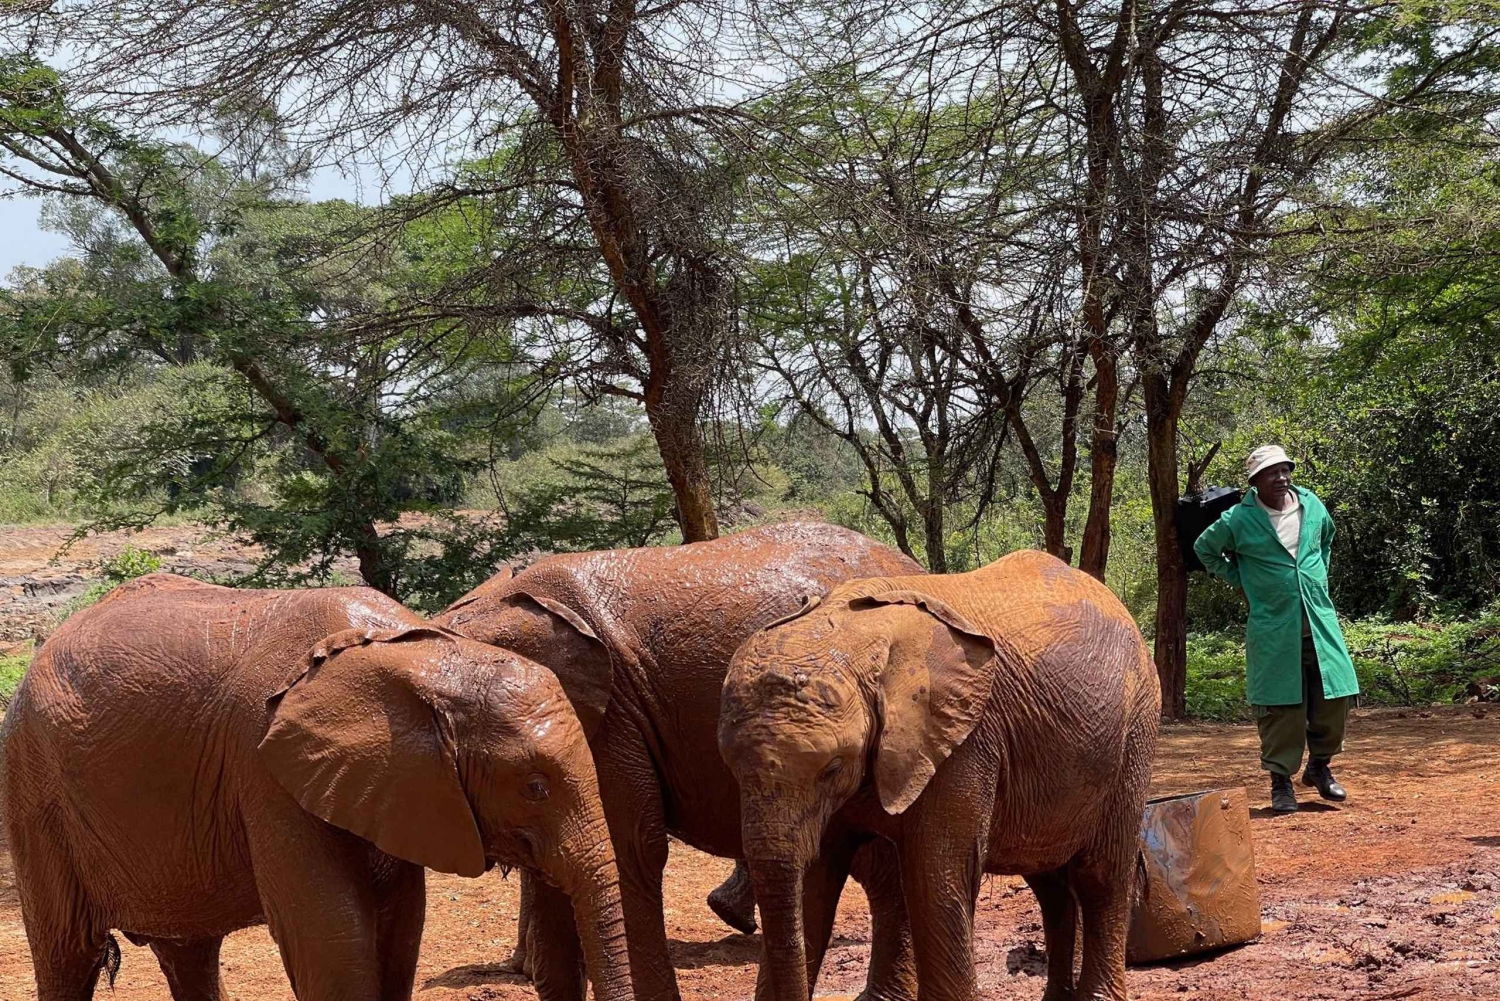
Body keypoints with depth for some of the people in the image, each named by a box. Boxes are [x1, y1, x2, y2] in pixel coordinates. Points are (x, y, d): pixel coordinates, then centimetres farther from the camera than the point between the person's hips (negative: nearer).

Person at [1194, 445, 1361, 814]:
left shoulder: (1312, 505, 5)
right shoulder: (1239, 520, -6)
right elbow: (1205, 549, 12)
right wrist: (1240, 580, 6)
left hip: (1318, 620, 4)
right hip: (1272, 628, -3)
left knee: (1335, 694, 1)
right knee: (1280, 704, -3)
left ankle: (1320, 766, 22)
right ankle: (1281, 780, 8)